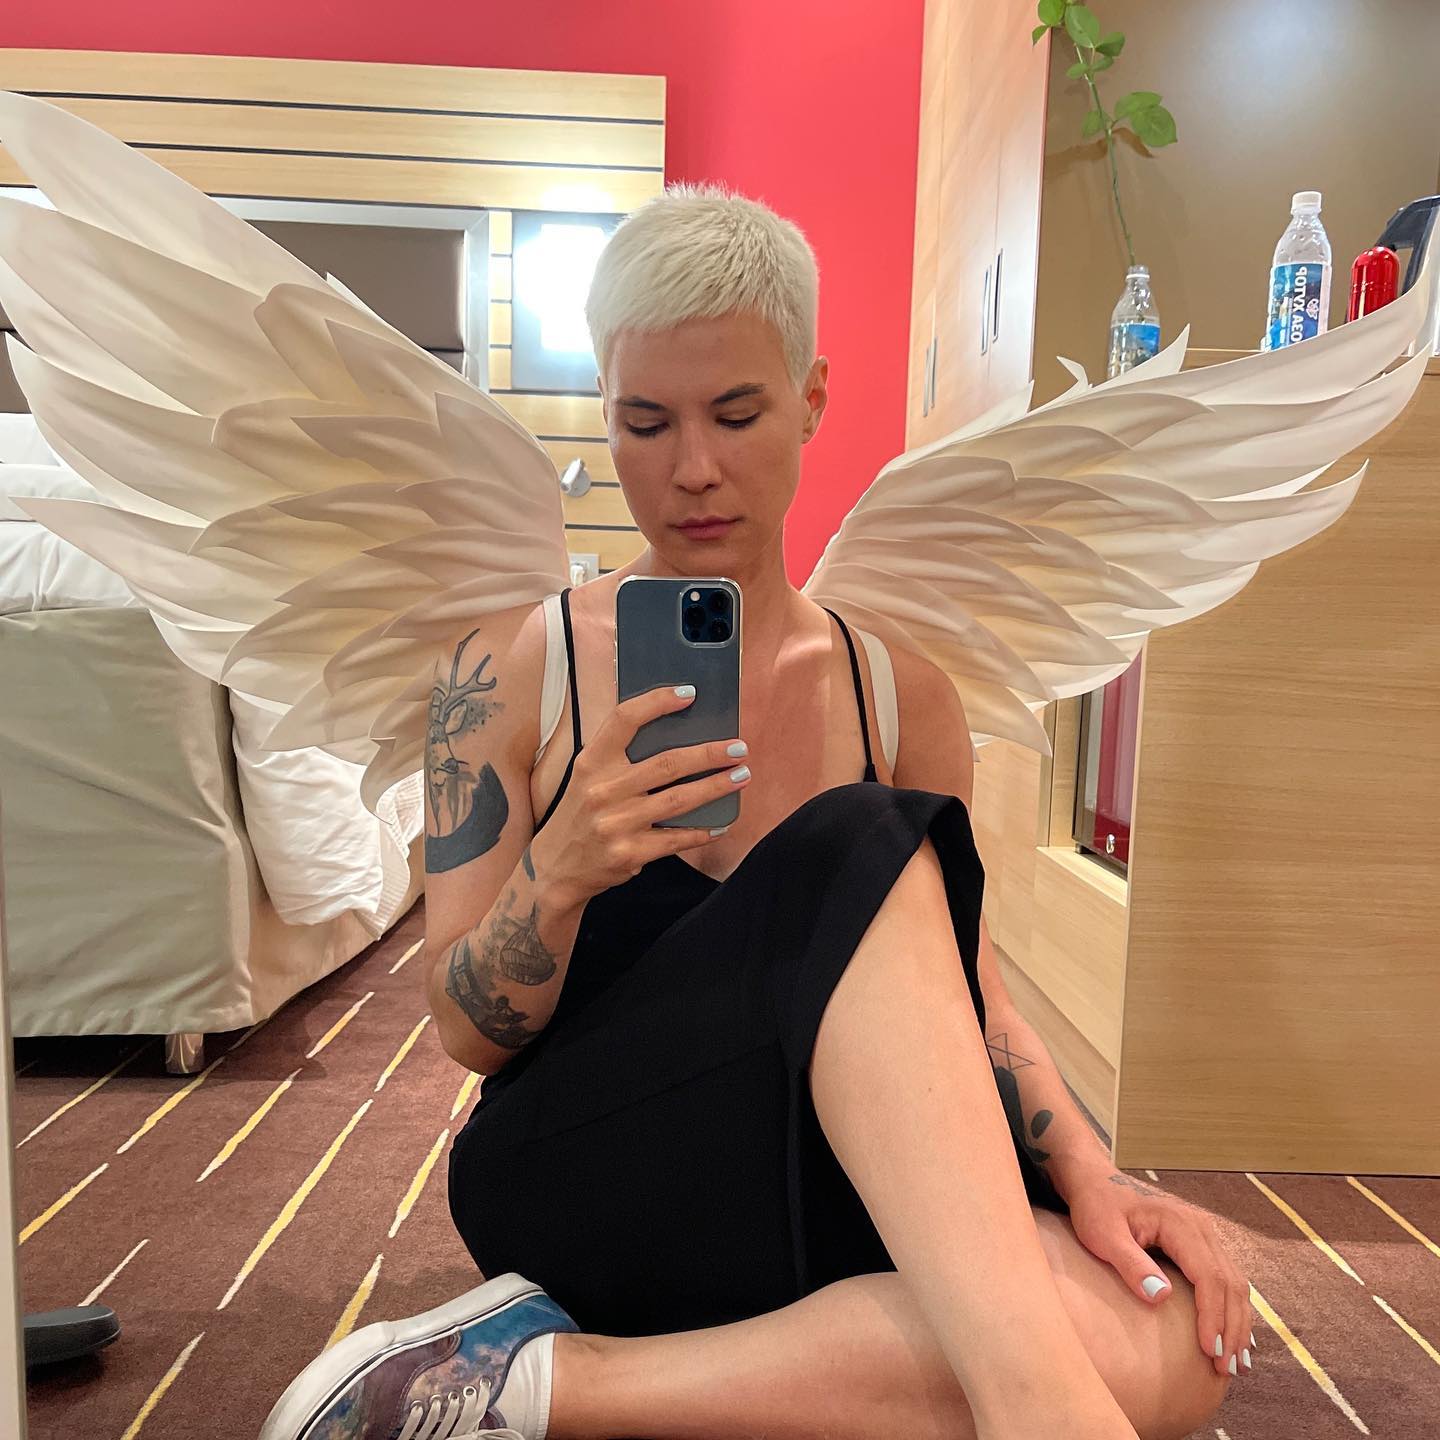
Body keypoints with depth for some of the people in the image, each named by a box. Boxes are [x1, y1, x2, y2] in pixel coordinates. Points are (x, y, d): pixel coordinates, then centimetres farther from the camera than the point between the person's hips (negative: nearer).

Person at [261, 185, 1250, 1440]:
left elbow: (966, 988, 4)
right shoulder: (511, 669, -4)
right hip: (570, 1183, -3)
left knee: (1162, 1337, -29)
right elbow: (469, 1035, -4)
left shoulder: (898, 686, 3)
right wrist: (558, 876, -25)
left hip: (820, 1196, 4)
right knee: (862, 847, -28)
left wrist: (1087, 1172, -13)